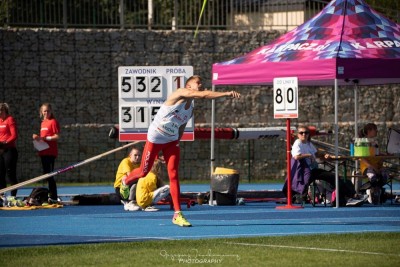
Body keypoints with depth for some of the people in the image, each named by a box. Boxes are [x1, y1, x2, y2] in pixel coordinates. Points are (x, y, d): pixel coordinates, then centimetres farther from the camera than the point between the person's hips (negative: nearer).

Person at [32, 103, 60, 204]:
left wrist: (44, 138, -17)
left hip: (51, 152, -8)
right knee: (46, 173, 10)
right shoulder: (43, 122, 17)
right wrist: (37, 137, 5)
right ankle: (51, 195, 16)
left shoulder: (53, 121, -7)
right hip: (43, 152, 8)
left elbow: (57, 137, -14)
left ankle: (53, 197, -10)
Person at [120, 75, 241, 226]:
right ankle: (125, 182, 43)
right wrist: (226, 94, -40)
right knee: (144, 172, 8)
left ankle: (177, 214, -11)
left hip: (171, 141, 6)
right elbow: (203, 95, -33)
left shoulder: (191, 109, 4)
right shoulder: (181, 93, -18)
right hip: (155, 138, -6)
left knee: (174, 175, -7)